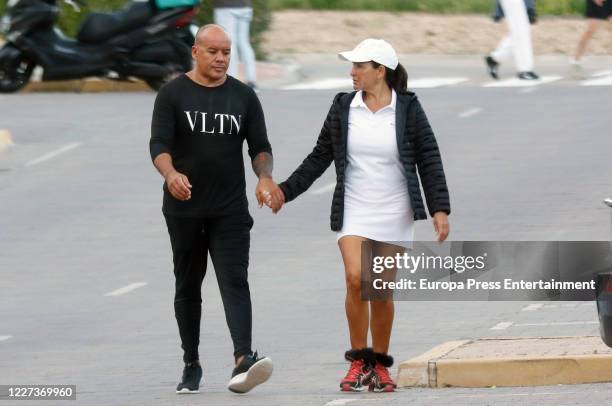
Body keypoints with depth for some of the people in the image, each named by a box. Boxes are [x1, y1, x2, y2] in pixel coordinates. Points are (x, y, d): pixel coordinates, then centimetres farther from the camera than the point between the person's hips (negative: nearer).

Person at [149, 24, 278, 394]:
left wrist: (265, 177, -15)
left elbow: (260, 146, 7)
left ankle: (244, 360, -28)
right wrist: (171, 173, -30)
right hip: (184, 208, 0)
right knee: (188, 286, 8)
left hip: (230, 210, 0)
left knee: (234, 281, -14)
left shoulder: (243, 96, 7)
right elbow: (159, 144, -8)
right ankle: (191, 365, 19)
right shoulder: (173, 94, 1)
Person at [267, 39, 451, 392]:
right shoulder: (344, 107, 3)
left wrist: (440, 209, -8)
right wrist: (287, 190, 7)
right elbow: (320, 158, 11)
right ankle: (358, 361, -6)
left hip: (394, 214, -1)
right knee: (355, 278, -18)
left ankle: (379, 365, 17)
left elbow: (429, 160, -1)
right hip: (354, 212, 1)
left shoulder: (408, 108, -3)